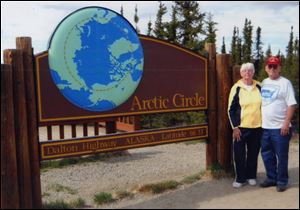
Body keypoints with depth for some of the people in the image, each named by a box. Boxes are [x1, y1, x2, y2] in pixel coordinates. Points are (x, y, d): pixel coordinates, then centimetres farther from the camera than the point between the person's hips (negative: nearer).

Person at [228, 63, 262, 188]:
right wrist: (235, 127, -8)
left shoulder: (259, 87, 5)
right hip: (241, 127, -2)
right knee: (239, 154, 1)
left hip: (257, 126, 2)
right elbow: (231, 109, -2)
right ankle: (240, 179, 15)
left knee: (253, 153, 11)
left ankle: (251, 176, 27)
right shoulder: (236, 88, -3)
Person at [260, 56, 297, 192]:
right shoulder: (263, 83, 12)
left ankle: (282, 181, 18)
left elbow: (291, 105, -10)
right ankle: (271, 178, 28)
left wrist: (286, 123, -17)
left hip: (280, 127, -6)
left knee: (281, 156, 4)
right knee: (267, 155, 14)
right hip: (265, 127, 6)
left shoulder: (285, 83, -6)